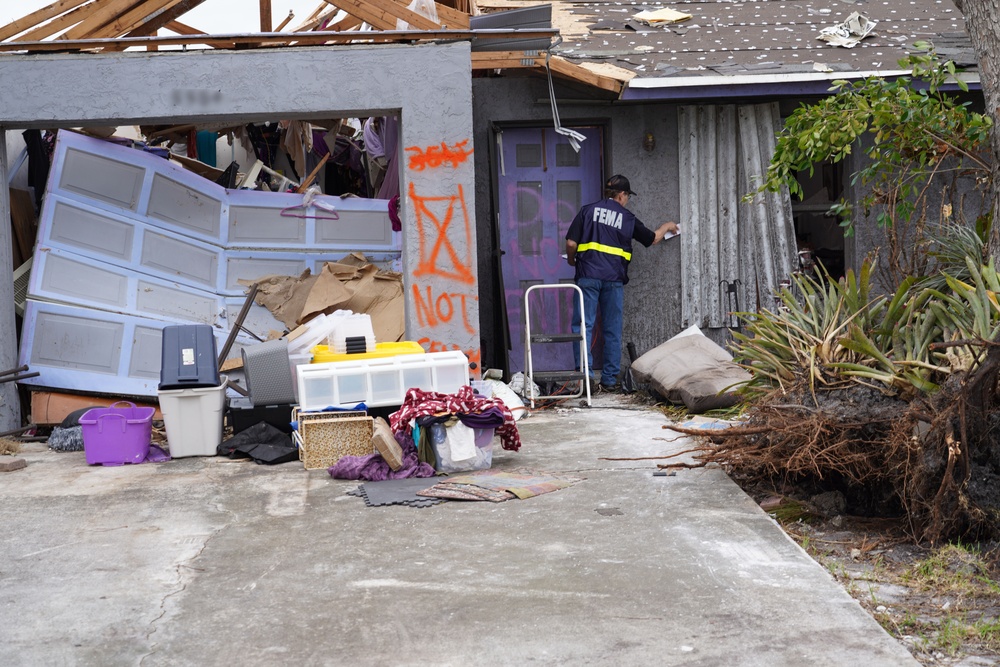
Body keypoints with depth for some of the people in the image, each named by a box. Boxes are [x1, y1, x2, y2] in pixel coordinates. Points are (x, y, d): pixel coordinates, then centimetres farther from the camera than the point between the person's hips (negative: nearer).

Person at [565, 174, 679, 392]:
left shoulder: (588, 210, 7)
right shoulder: (627, 218, 11)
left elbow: (571, 243, 0)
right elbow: (652, 238, 24)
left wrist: (571, 261, 21)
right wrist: (666, 227, 44)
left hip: (588, 276, -1)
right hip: (614, 279, 1)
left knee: (583, 326, -1)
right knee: (612, 331, 7)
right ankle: (610, 380, 10)